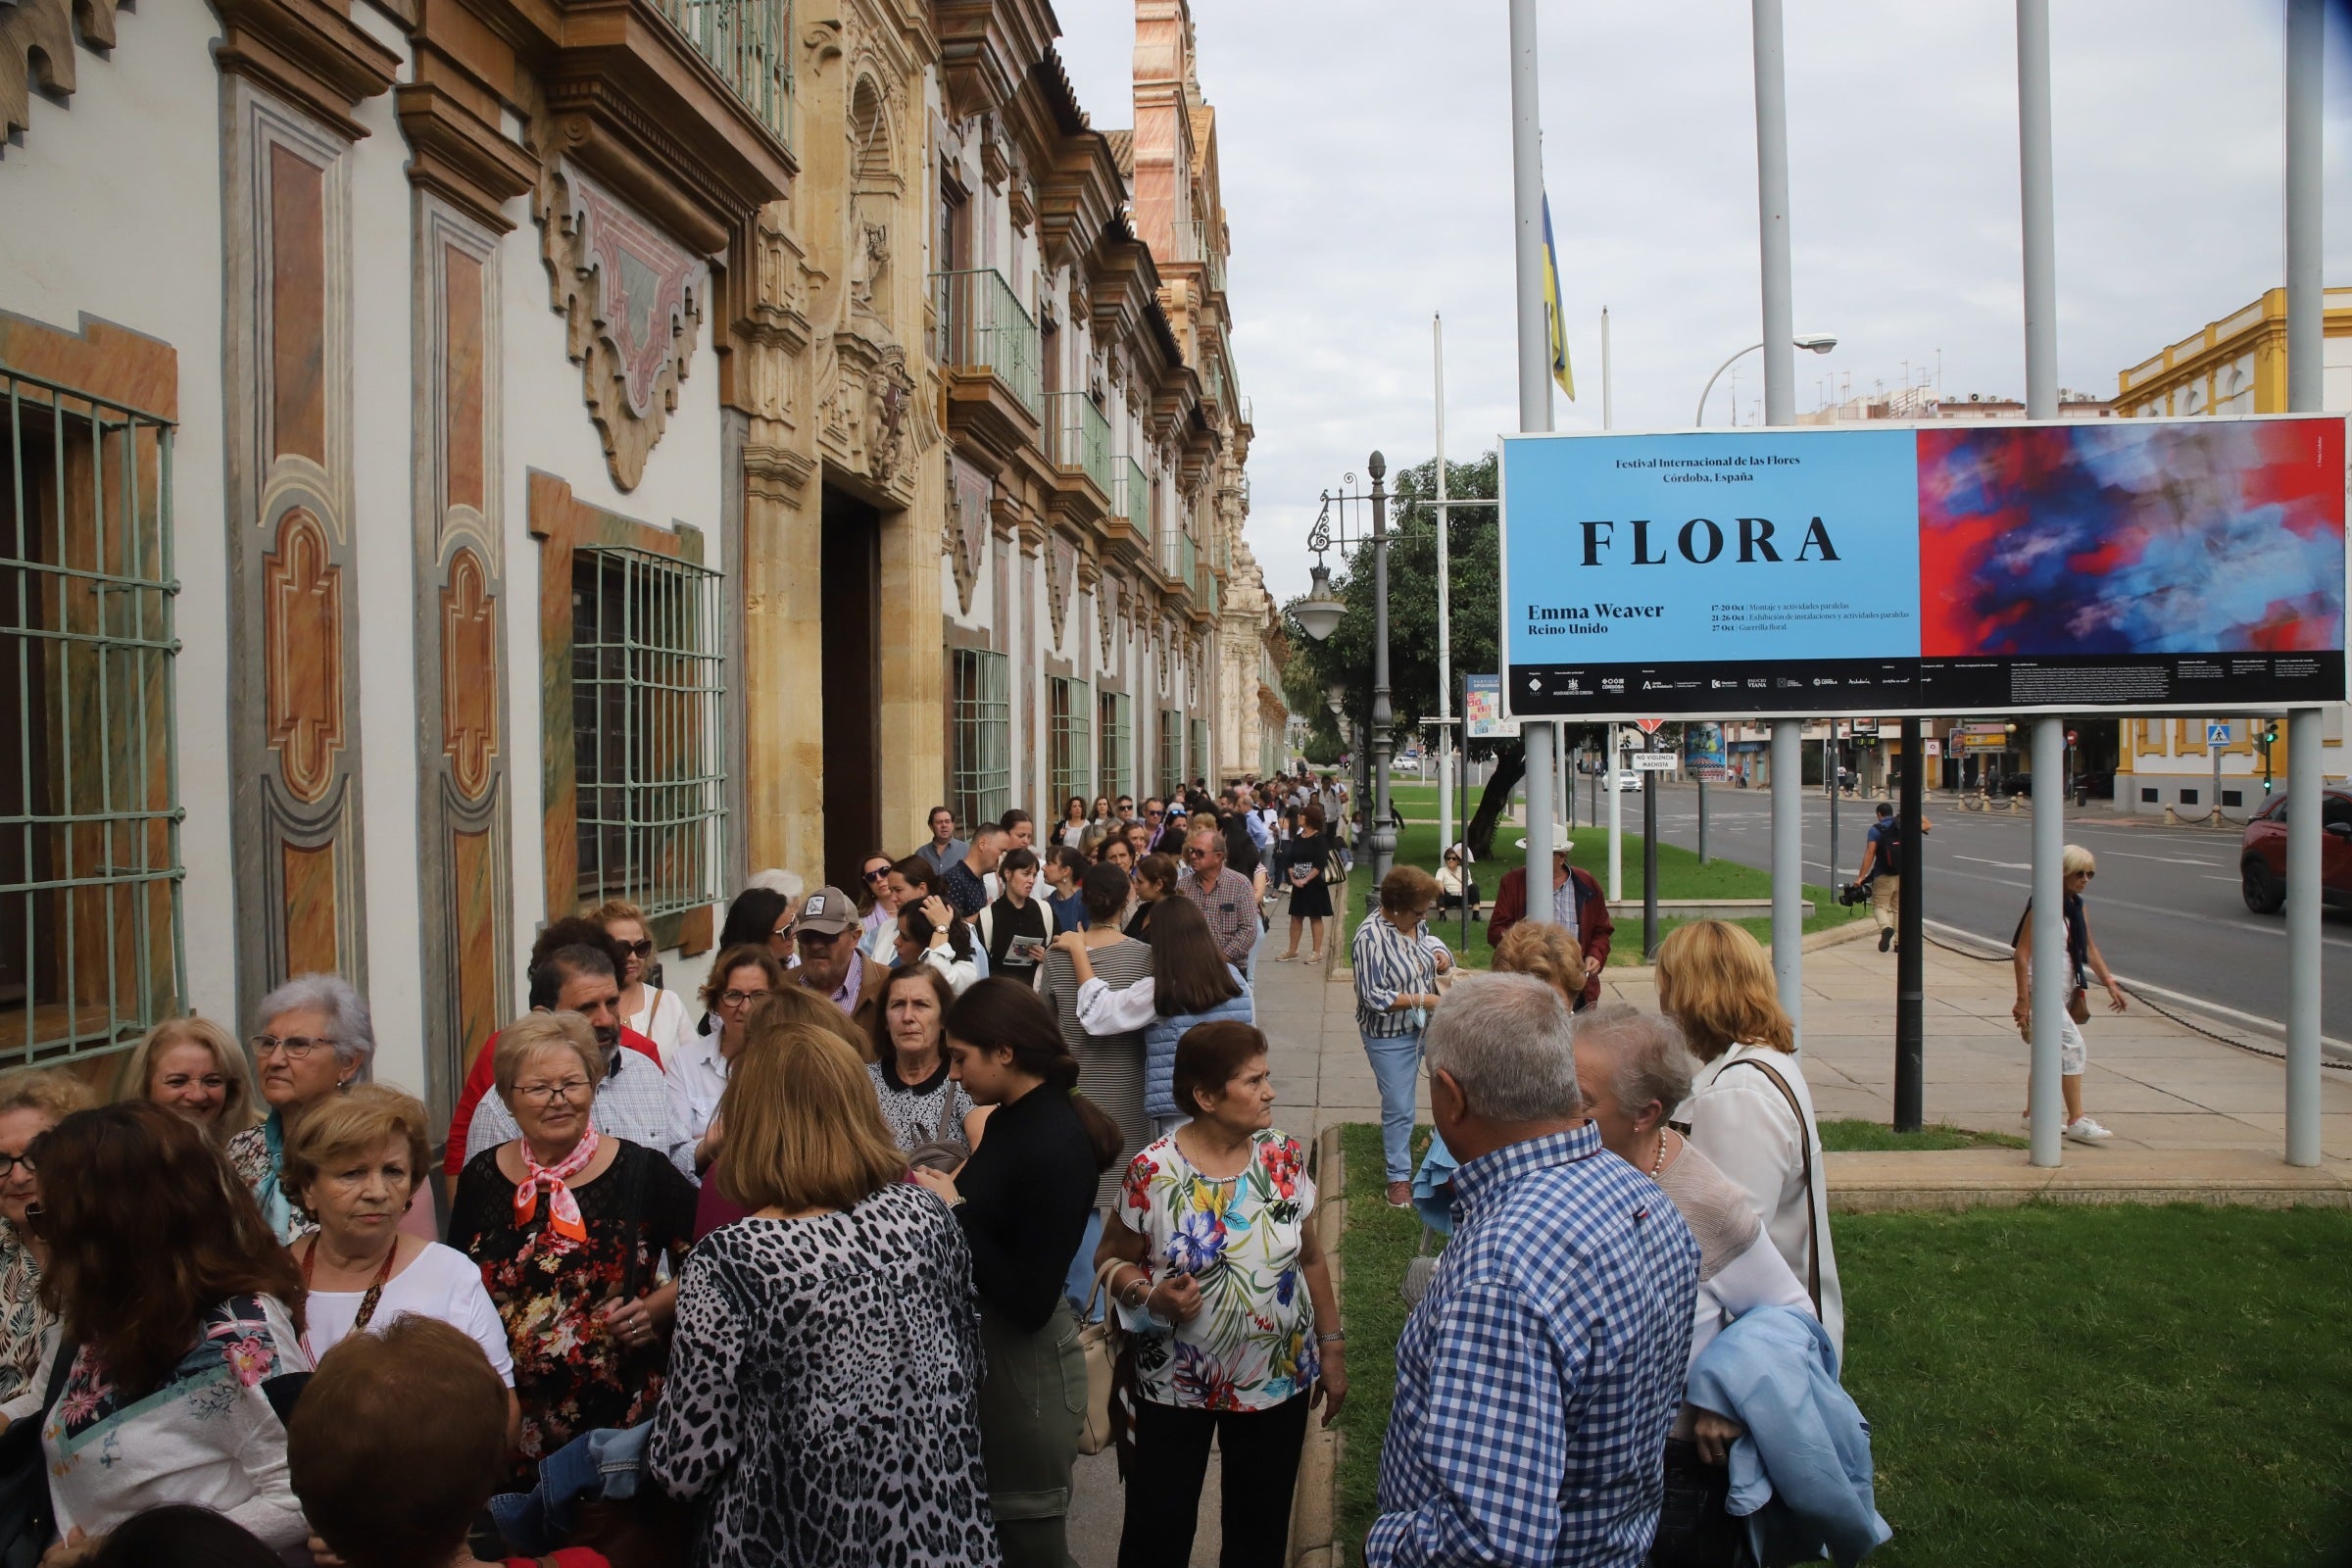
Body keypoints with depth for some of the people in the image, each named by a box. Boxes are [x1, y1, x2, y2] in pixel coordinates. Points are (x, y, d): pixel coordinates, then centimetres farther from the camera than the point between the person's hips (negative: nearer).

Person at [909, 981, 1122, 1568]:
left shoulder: (1056, 1147, -23)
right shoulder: (1010, 1118, 3)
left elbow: (1029, 1303, -25)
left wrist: (954, 1211, -19)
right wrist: (946, 1196, -6)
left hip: (1025, 1357, -9)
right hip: (981, 1342, 9)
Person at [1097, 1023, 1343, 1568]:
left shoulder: (1285, 1157, -4)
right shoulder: (1152, 1170, -14)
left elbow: (1310, 1258, 6)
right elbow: (1112, 1259, -2)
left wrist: (1332, 1347, 7)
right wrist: (1151, 1297, -21)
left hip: (1279, 1380, 3)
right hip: (1174, 1384, -2)